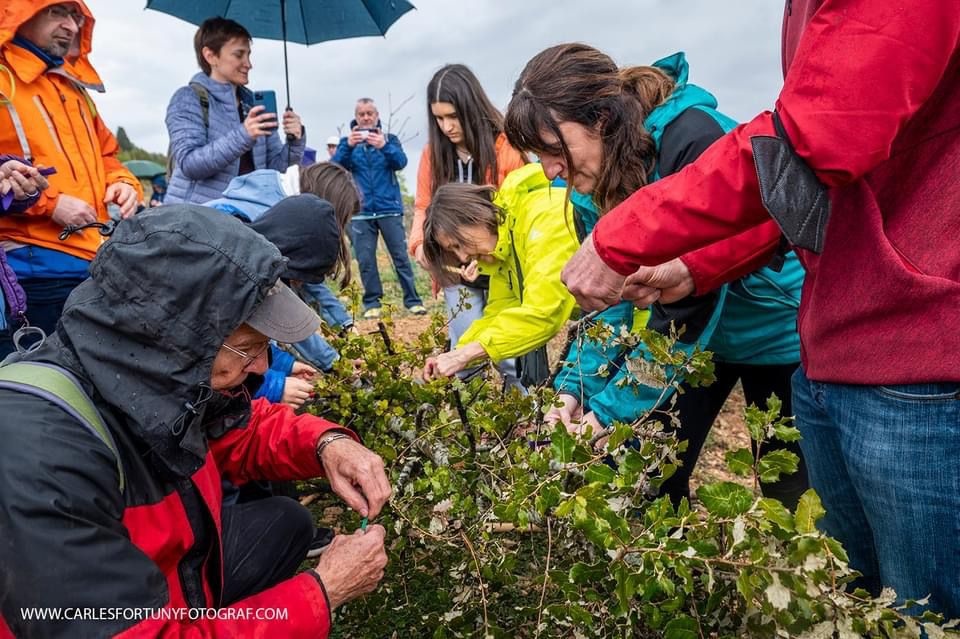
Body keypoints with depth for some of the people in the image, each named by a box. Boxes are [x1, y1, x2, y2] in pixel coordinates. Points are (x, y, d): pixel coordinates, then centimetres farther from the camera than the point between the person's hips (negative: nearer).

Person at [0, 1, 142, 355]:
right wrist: (47, 201, -18)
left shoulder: (73, 87, 20)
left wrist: (124, 183, 6)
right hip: (36, 270, -7)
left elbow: (105, 155, 27)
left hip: (99, 263, 7)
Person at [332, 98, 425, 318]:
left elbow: (401, 161, -10)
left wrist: (384, 146, -30)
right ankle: (372, 303, 9)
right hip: (360, 212, 1)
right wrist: (349, 146, -25)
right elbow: (335, 166, -6)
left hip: (389, 209, -1)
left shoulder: (389, 139, 8)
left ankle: (413, 300, 3)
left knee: (401, 256, -2)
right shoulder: (347, 142, 10)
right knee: (365, 260, 1)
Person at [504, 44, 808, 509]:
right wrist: (576, 384, -18)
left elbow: (689, 307, -32)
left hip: (776, 329, -5)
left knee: (790, 494, 8)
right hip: (696, 335, 6)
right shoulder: (594, 180, -10)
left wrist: (614, 410, -30)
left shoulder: (693, 143, -32)